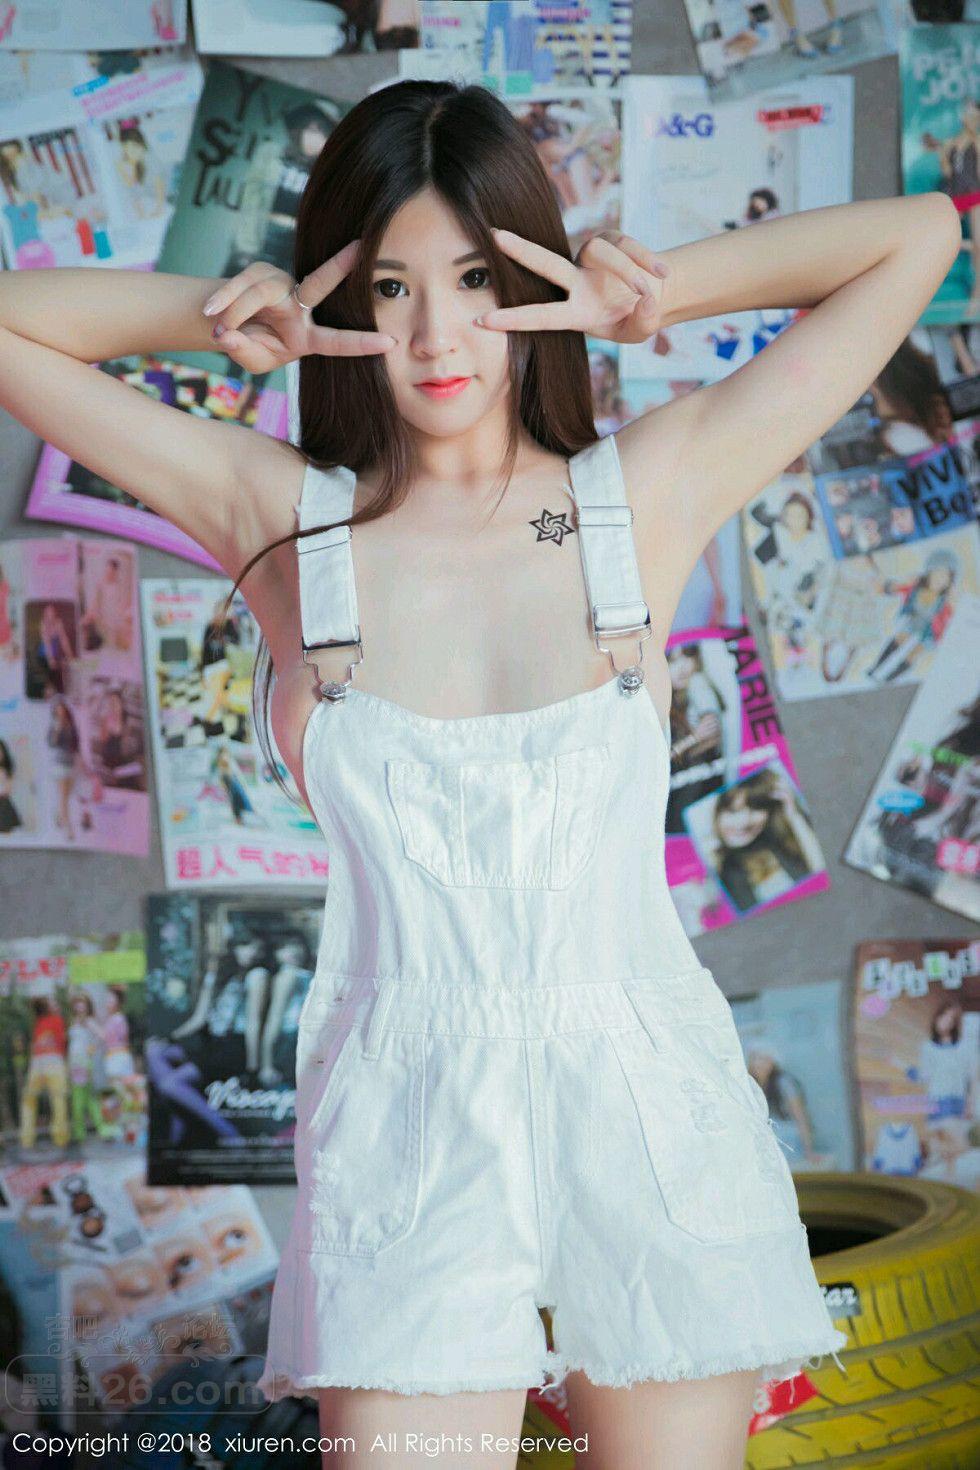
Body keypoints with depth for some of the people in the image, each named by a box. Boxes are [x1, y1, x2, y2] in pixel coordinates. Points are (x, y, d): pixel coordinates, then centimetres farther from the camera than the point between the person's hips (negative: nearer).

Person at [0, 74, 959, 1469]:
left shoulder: (649, 492, 0)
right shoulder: (285, 519, 1)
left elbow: (918, 234, 5)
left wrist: (652, 293, 0)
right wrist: (243, 316, -2)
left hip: (650, 1106, 1)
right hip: (407, 1129, 0)